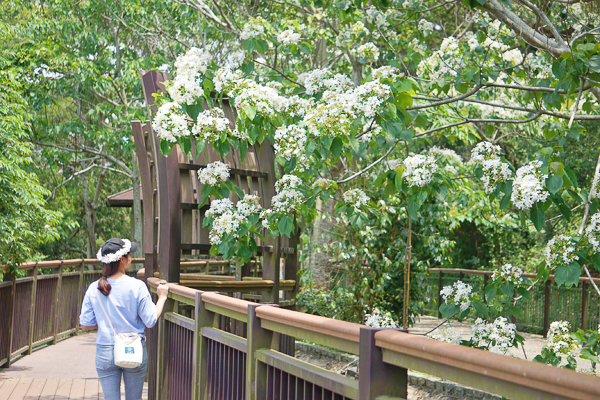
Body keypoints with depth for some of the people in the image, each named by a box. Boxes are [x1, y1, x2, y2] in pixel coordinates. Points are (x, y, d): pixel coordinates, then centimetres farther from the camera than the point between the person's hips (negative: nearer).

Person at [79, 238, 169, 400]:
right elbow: (150, 321, -8)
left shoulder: (94, 289, -4)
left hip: (105, 353, 1)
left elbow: (85, 325, 0)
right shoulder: (137, 286, -12)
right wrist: (162, 297, 5)